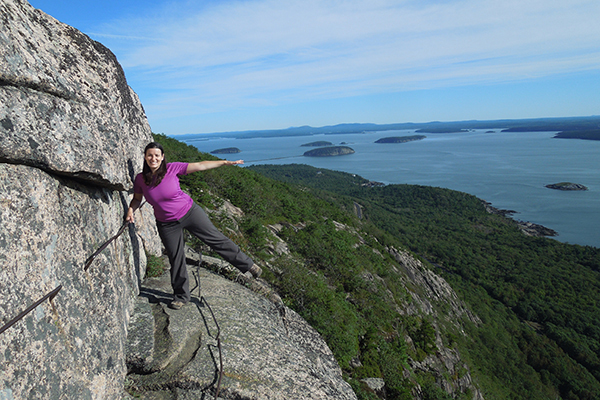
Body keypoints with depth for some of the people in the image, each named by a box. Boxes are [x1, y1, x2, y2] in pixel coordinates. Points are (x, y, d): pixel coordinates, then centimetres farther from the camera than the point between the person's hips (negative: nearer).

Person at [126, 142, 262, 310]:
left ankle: (248, 264, 16)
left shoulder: (172, 168, -13)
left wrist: (225, 162, -13)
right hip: (167, 224, 2)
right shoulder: (140, 179, -7)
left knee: (216, 239, 1)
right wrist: (130, 210, -10)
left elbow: (200, 166, -12)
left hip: (189, 212, -2)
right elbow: (137, 198, 11)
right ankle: (181, 296, 29)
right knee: (176, 259, 10)